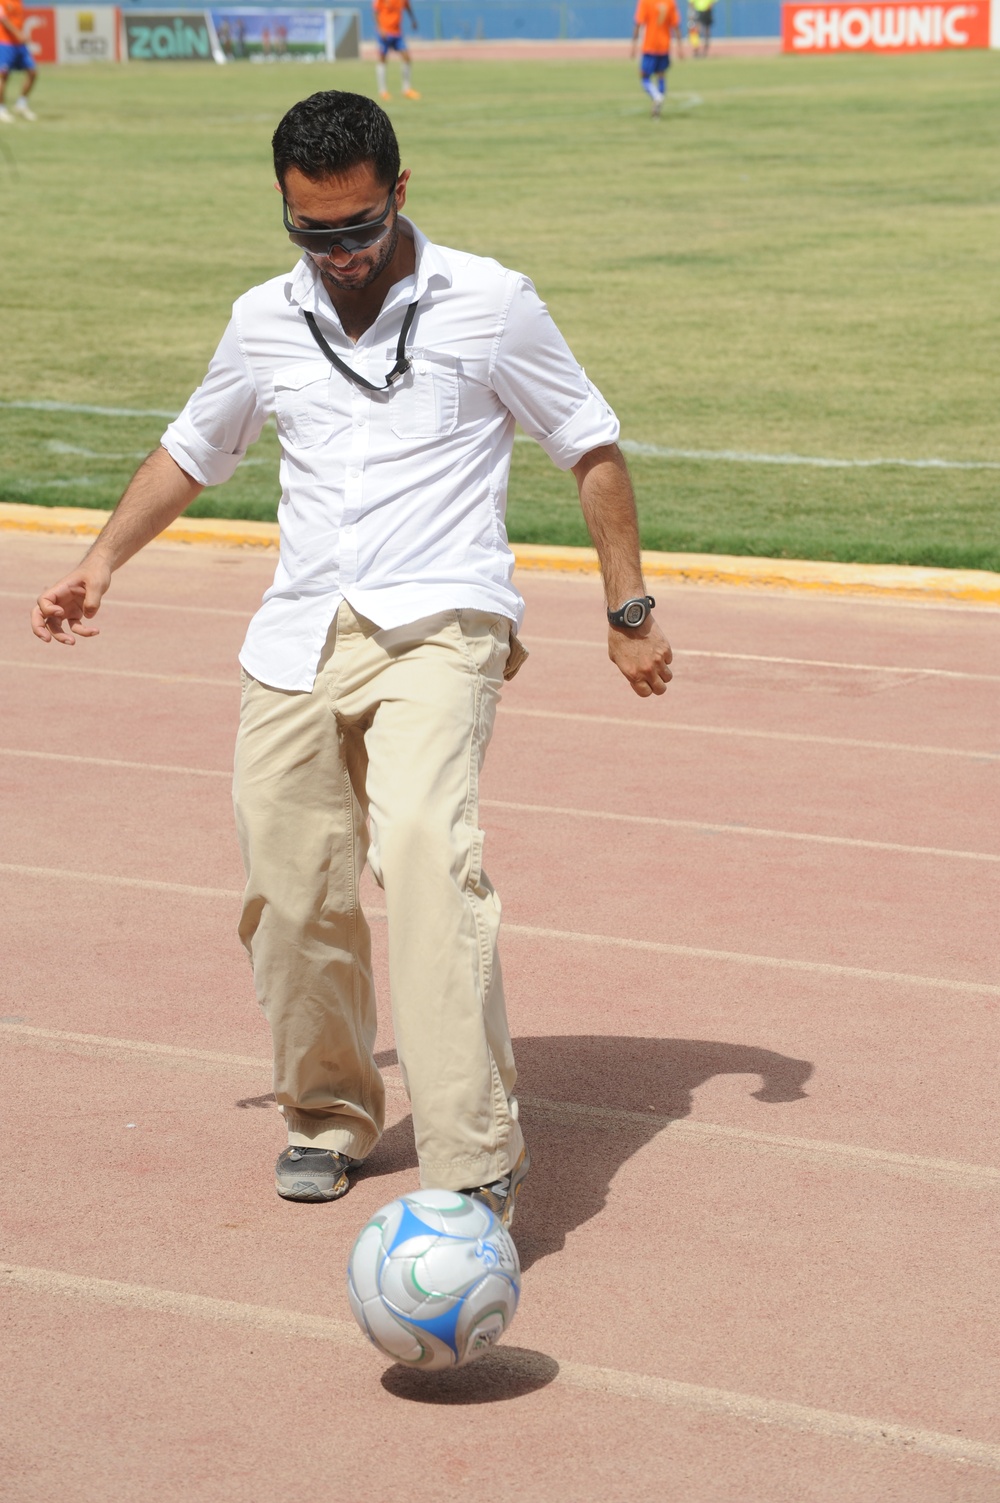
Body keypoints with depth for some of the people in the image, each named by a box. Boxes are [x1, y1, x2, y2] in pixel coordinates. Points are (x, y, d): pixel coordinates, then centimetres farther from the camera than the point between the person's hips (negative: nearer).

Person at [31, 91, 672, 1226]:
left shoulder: (487, 304, 2)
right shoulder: (264, 323, 13)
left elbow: (591, 449, 9)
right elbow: (194, 452, 29)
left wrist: (629, 609, 6)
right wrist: (102, 563, 20)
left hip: (438, 628, -5)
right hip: (297, 641, 5)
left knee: (423, 847, -27)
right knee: (287, 896, 2)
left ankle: (475, 1159, -29)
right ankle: (327, 1116, 27)